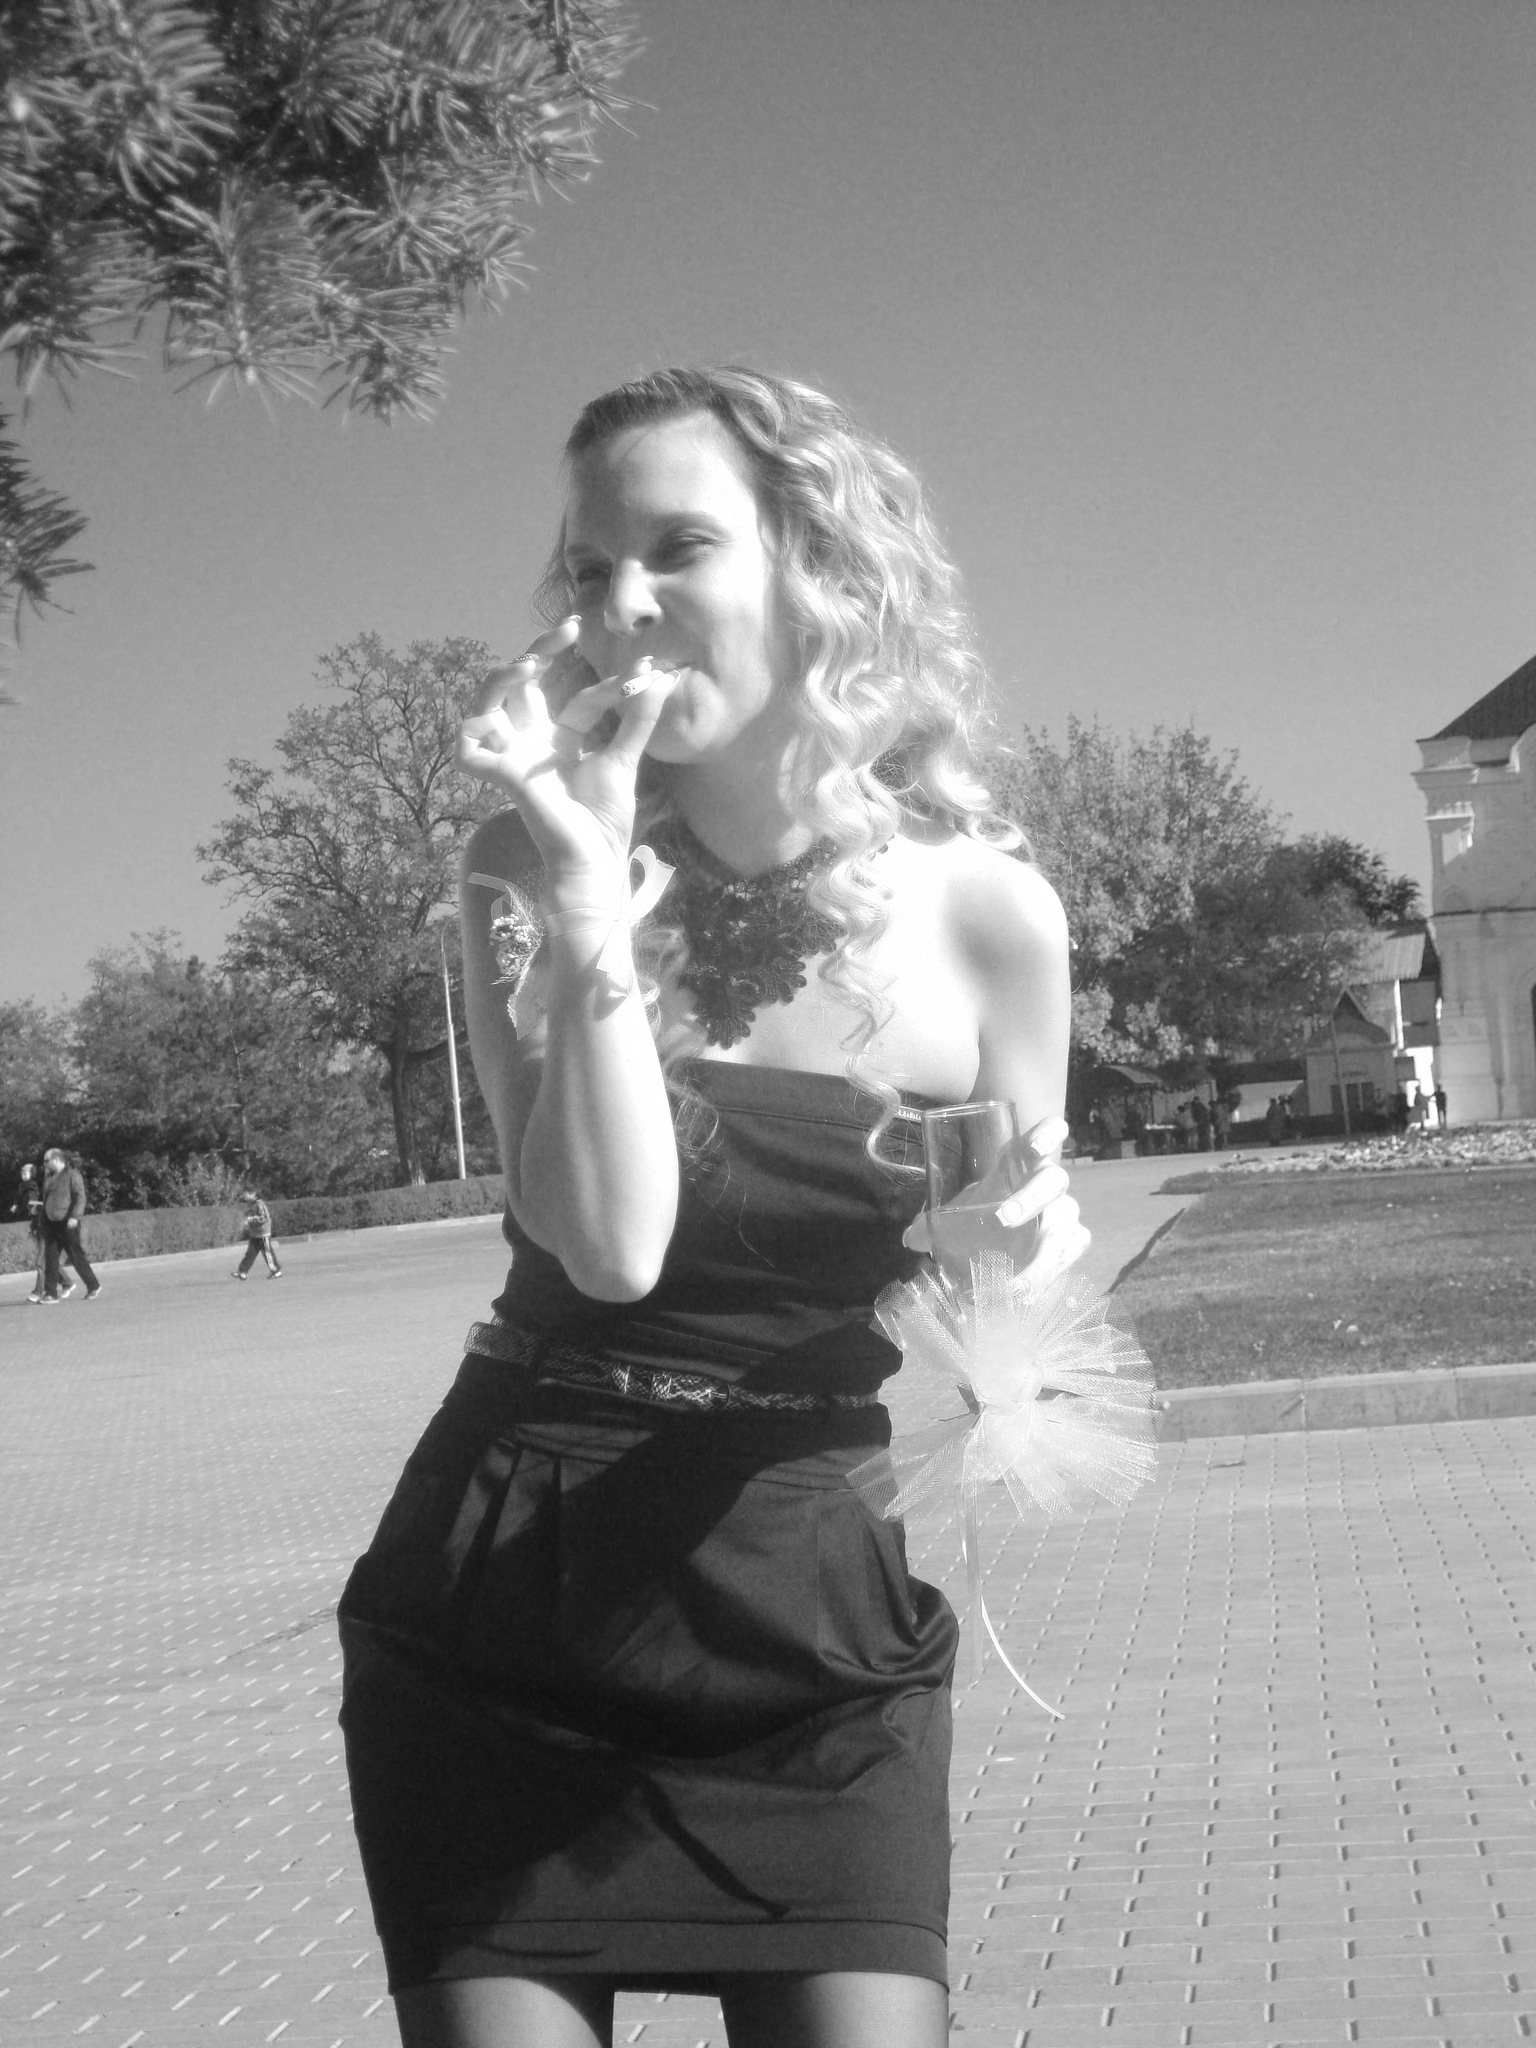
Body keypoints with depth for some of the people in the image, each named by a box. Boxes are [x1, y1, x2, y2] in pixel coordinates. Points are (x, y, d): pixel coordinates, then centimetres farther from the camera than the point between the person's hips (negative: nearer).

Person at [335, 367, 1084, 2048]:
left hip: (817, 1627, 0)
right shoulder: (528, 870, -5)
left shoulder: (985, 913, -5)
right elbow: (608, 1247, -19)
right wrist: (585, 886, -25)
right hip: (499, 1612, 1)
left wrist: (1028, 1261, -14)